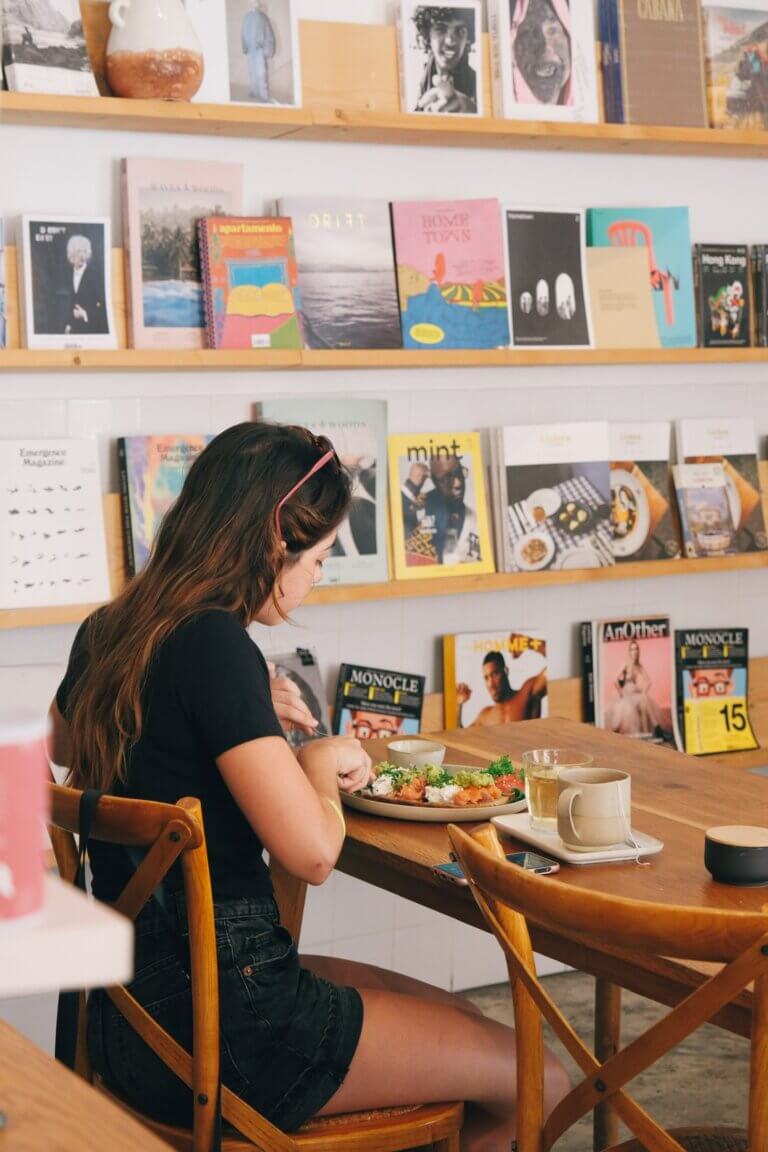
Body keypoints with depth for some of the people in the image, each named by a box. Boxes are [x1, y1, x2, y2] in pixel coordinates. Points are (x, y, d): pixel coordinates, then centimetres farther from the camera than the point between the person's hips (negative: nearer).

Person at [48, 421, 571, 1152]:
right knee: (537, 1084, 0)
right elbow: (311, 852, -27)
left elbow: (61, 744, 30)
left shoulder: (106, 634, 5)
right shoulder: (212, 643, -21)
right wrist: (324, 763, -5)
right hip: (219, 1023, -10)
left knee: (455, 1014, 23)